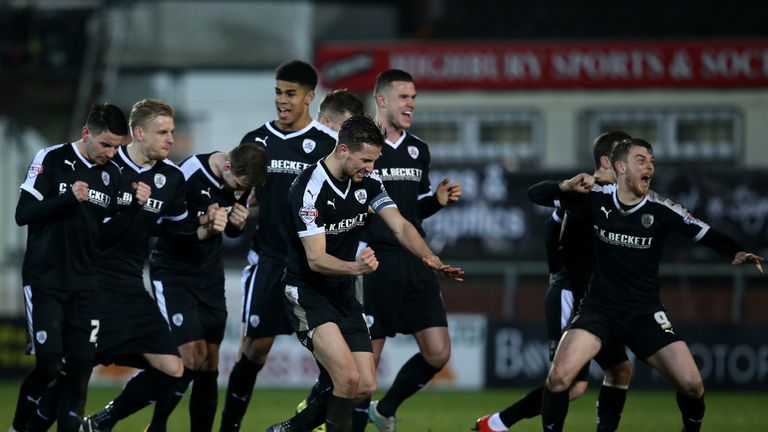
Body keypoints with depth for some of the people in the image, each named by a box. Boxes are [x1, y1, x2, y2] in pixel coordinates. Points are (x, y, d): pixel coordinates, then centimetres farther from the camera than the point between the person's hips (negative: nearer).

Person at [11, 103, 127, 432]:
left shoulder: (113, 174, 7)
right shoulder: (51, 160, -6)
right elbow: (23, 214, -12)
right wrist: (69, 198, -24)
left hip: (84, 286, 4)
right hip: (44, 281, -4)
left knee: (81, 366, -3)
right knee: (49, 364, -11)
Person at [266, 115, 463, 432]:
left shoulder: (367, 183, 0)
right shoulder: (310, 188, -22)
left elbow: (400, 226, -4)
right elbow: (315, 258, -26)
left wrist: (430, 258, -24)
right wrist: (355, 268, -45)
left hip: (343, 294, 8)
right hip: (307, 293, -8)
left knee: (366, 387, 3)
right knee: (348, 378, -24)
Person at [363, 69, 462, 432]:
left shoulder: (418, 150, 13)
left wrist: (438, 200, 3)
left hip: (415, 263, 6)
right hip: (376, 263, -6)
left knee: (438, 354, 3)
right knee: (368, 357, -3)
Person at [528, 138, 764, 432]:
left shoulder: (661, 210, -9)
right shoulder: (596, 199, -7)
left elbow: (709, 236, -10)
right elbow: (536, 195, -3)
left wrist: (736, 253, -31)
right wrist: (566, 186, -23)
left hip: (644, 313, 1)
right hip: (599, 307, -1)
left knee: (691, 384, -9)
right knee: (559, 376, -24)